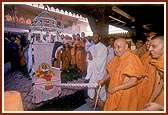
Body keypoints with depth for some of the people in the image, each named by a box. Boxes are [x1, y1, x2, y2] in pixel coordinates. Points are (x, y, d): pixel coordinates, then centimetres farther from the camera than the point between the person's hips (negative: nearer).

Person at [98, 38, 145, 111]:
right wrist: (103, 80, 1)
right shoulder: (116, 58, 1)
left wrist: (115, 88, -21)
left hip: (125, 95, -6)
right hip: (114, 94, 6)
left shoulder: (131, 58, -20)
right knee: (109, 109, 17)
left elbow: (134, 81, -24)